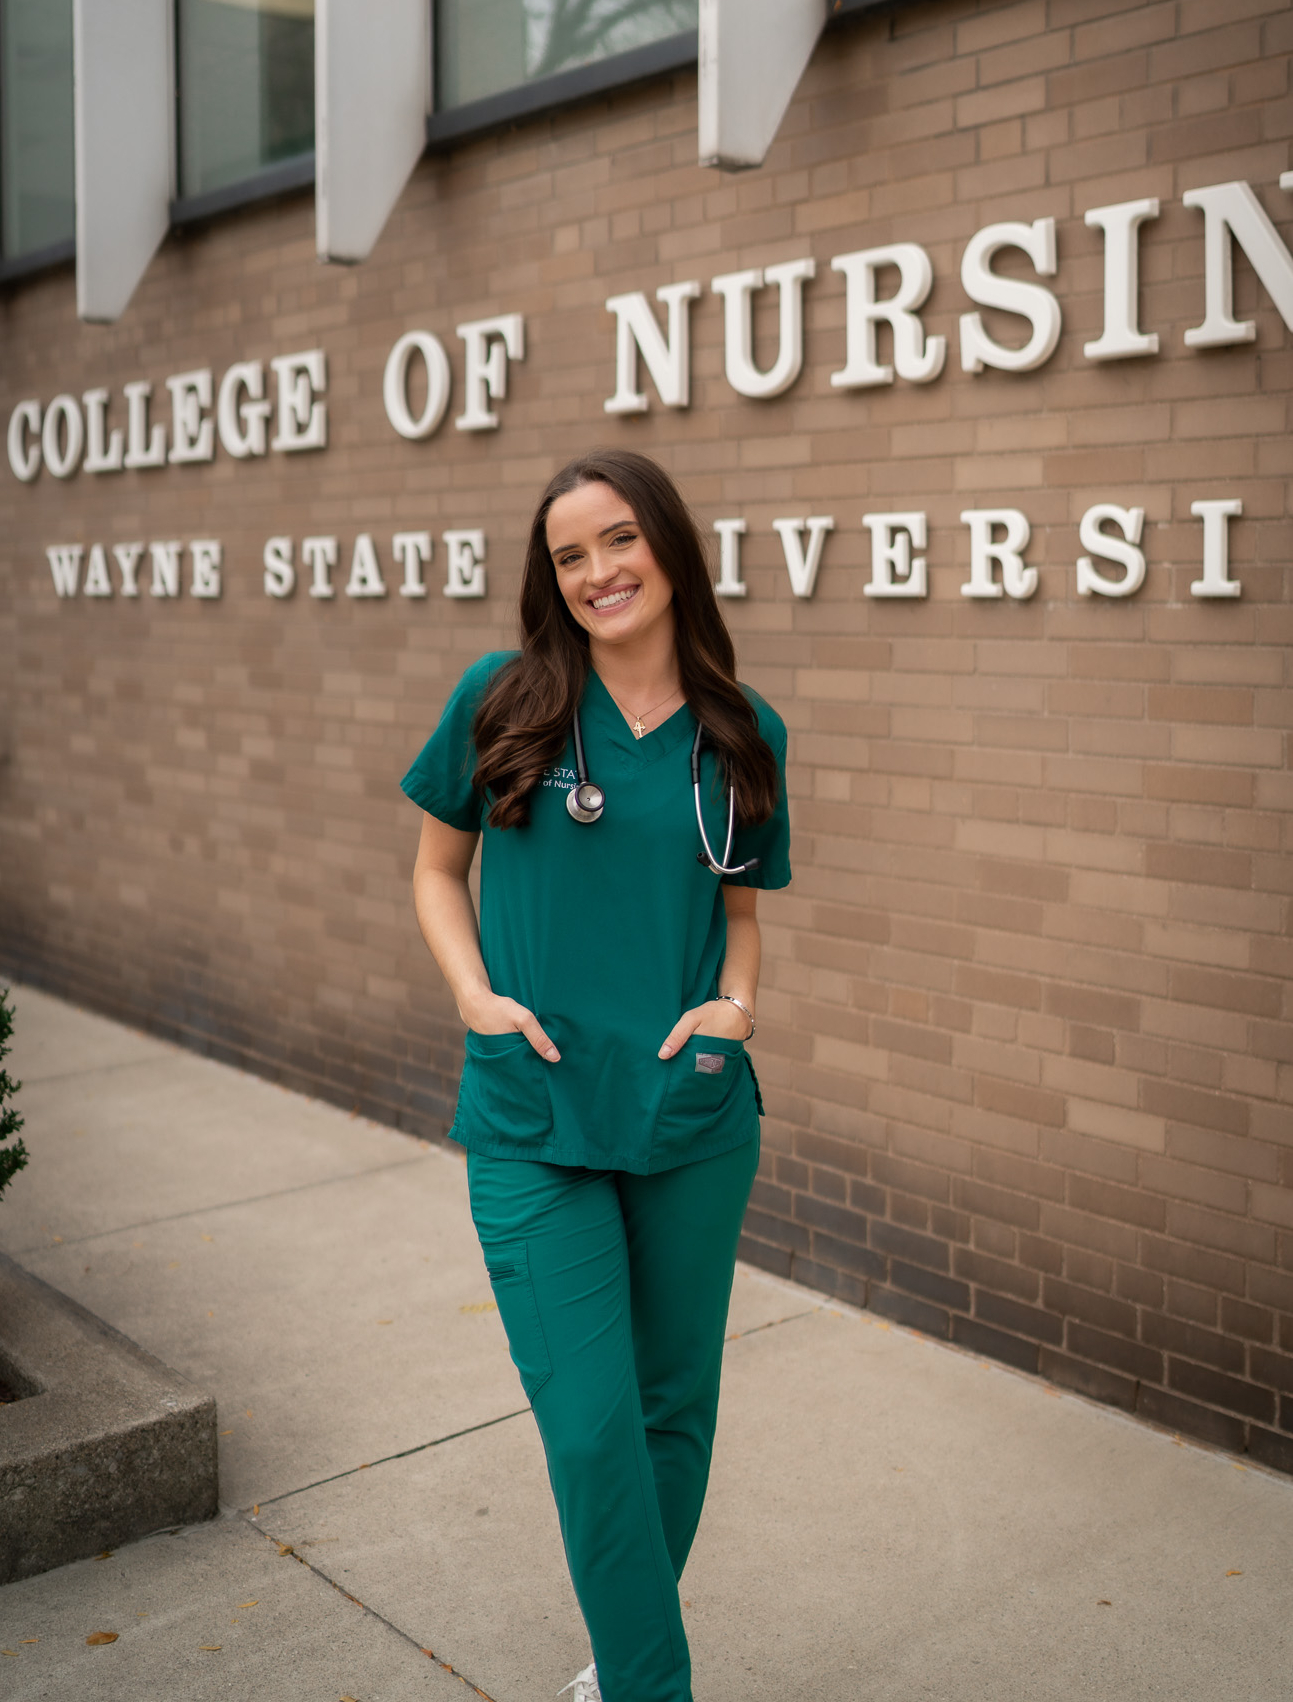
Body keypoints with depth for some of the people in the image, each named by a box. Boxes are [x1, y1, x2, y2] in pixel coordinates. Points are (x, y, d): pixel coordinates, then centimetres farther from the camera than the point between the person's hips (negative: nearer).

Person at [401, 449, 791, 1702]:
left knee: (674, 1403, 15)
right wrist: (476, 993, -8)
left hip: (696, 1118, 3)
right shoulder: (503, 700, -2)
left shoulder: (743, 735, 4)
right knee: (592, 1425, -4)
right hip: (533, 1121, -2)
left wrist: (735, 999, -6)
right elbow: (437, 868, 8)